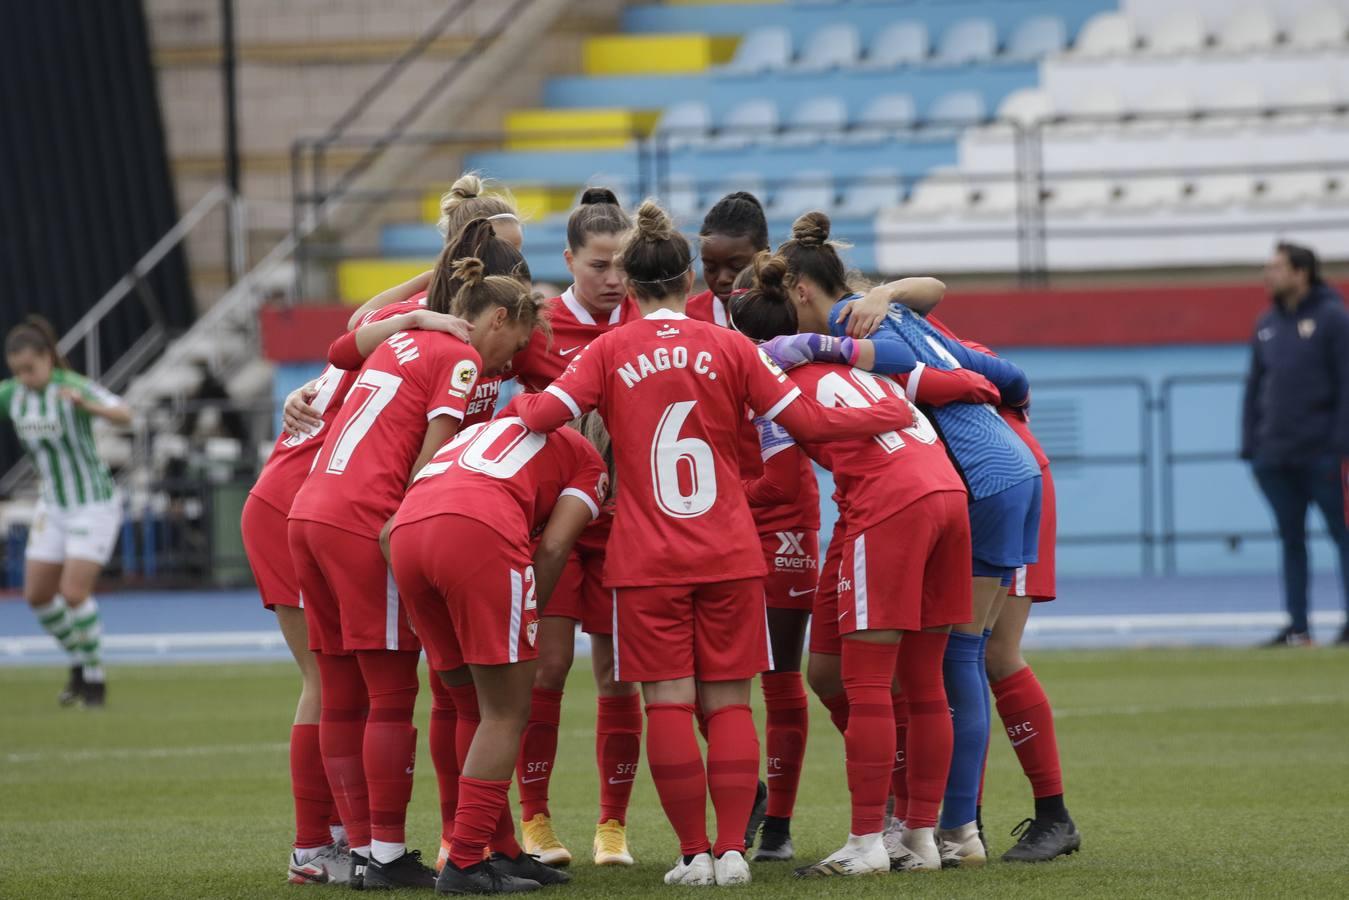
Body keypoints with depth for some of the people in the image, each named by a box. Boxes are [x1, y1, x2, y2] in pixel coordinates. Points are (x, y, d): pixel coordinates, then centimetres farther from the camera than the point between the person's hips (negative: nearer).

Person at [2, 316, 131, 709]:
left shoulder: (74, 388, -22)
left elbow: (124, 415, -37)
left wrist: (87, 405, -57)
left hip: (95, 505, -7)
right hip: (54, 507, 7)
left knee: (74, 594, -16)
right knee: (37, 595, 4)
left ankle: (95, 679, 2)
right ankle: (79, 663, 26)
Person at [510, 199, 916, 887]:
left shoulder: (610, 351, 0)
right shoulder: (729, 347, 2)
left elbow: (544, 412, -13)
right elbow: (806, 420, 1)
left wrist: (507, 407, 9)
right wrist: (893, 415, 14)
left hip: (646, 561, -1)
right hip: (729, 555, 1)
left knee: (669, 704, 1)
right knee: (728, 701, 6)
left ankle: (694, 853, -1)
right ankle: (732, 850, -1)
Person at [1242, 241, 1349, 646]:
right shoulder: (1267, 325, 12)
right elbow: (1255, 388, 15)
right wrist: (1250, 445, 8)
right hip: (1276, 456, 6)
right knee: (1291, 540, 7)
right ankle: (1297, 627, 10)